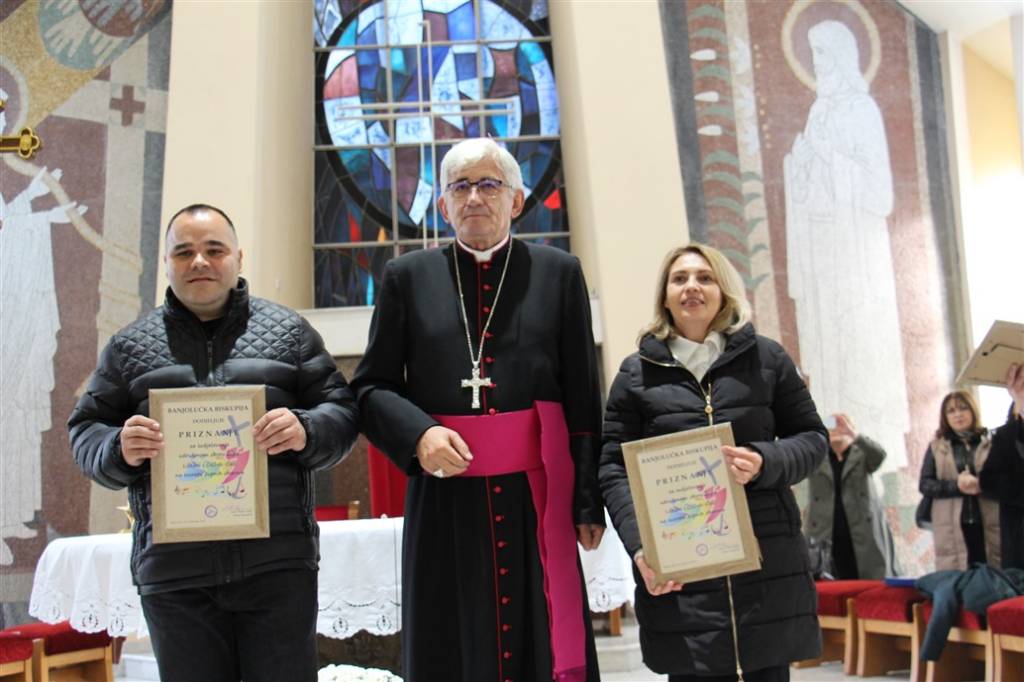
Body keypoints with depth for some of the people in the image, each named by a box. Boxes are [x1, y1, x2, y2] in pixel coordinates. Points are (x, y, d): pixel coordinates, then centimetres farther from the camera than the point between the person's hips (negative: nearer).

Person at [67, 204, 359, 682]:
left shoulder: (288, 331, 10)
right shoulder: (129, 346, 13)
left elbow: (341, 412, 8)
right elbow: (85, 431, 14)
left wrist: (306, 431, -14)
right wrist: (119, 450, -9)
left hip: (278, 559, -1)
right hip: (172, 569, 2)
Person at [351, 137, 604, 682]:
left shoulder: (559, 274, 7)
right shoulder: (408, 278, 8)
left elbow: (583, 397, 3)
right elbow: (371, 386, 8)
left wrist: (588, 500, -2)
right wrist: (419, 432, -12)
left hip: (537, 497, 0)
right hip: (445, 500, 1)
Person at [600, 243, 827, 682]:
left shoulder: (766, 358, 9)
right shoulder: (636, 372, 7)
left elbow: (812, 438, 11)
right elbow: (614, 467, 4)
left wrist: (766, 463, -11)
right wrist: (639, 545, -11)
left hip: (768, 565, 1)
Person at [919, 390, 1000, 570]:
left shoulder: (992, 443, 8)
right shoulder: (936, 447, 12)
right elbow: (925, 484, 4)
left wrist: (981, 484, -19)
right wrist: (957, 486, -12)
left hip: (989, 526, 0)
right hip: (952, 529, 0)